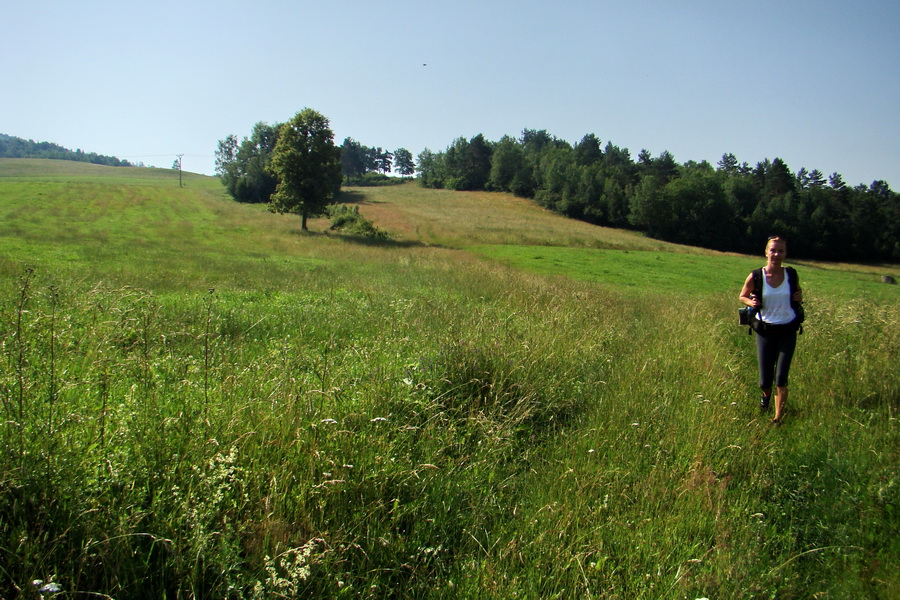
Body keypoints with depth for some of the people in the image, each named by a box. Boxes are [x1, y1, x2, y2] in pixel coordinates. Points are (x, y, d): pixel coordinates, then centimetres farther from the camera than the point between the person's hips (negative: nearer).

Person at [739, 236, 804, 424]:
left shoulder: (791, 274, -5)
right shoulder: (755, 277, -10)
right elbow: (743, 296, 7)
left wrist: (799, 298, -6)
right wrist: (751, 302, -15)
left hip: (787, 331, 0)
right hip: (765, 331, 0)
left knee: (781, 379, -5)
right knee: (765, 382, 5)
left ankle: (778, 419, 10)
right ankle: (766, 395, 42)